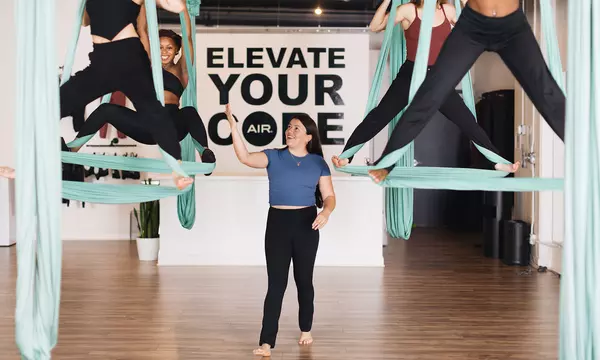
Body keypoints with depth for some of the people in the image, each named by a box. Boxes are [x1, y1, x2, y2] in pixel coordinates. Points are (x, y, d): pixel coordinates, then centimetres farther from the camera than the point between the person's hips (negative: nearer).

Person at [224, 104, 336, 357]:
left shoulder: (318, 162, 3)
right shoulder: (274, 157, 1)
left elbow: (329, 196, 3)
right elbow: (245, 158, -15)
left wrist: (326, 212, -19)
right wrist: (233, 125, -23)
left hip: (306, 224, 1)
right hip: (278, 223, -1)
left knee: (304, 280, 13)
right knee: (276, 283, -2)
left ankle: (305, 329, 34)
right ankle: (266, 342, 1)